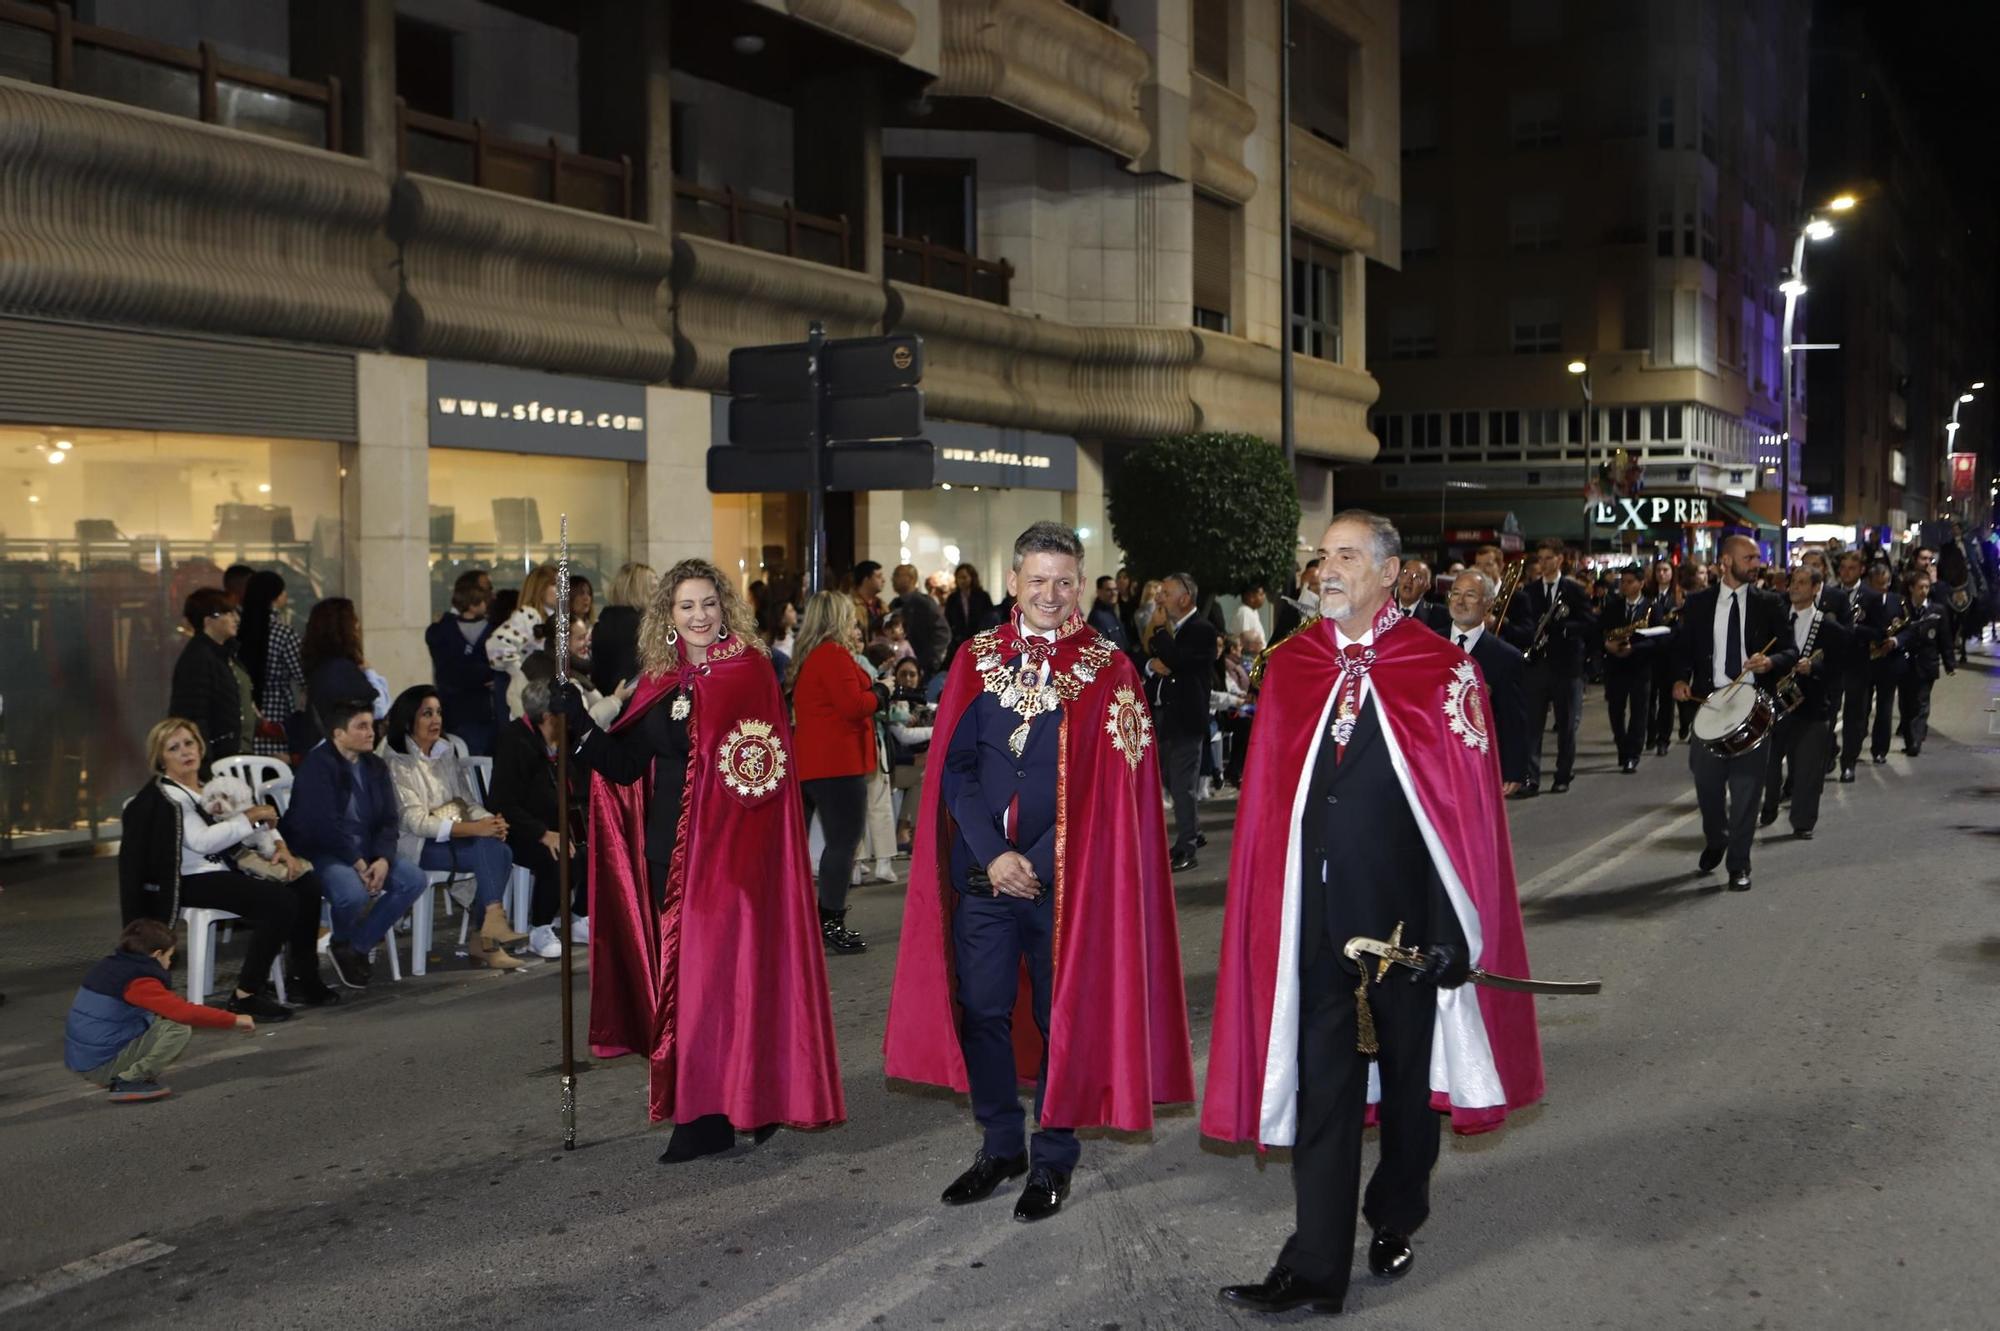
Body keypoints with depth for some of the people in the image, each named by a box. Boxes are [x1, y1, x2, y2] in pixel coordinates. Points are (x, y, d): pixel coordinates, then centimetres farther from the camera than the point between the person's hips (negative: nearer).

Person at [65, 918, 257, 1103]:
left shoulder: (109, 967, 12)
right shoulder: (138, 982, -16)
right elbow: (185, 1013, -23)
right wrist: (234, 1020, -15)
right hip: (102, 1064, -9)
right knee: (180, 1029, -15)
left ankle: (124, 1076, 9)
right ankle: (129, 1082, -11)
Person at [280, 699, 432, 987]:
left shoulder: (375, 766, 11)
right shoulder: (317, 765, -12)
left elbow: (389, 819, 6)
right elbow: (323, 824, -21)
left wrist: (383, 859, -12)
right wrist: (357, 862, -21)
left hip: (366, 850, 7)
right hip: (320, 851, -7)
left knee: (415, 879, -13)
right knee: (353, 893, -35)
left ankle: (357, 948, -1)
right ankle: (341, 944, 3)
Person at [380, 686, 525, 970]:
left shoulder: (445, 752, 16)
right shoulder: (397, 762, -6)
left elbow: (466, 801, 13)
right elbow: (417, 822, -16)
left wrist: (490, 821, -12)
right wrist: (474, 828, -25)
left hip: (456, 836, 6)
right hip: (419, 845, -6)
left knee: (502, 853, -25)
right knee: (488, 848, -30)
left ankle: (483, 938, -22)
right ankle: (493, 920, -36)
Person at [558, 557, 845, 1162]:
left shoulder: (748, 673, -5)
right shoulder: (660, 682, 11)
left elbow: (764, 768, -13)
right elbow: (626, 766, 7)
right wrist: (581, 724, -5)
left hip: (727, 846, -6)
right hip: (668, 844, 6)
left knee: (716, 967, -3)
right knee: (679, 969, 7)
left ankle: (711, 1116, 5)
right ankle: (700, 1111, 17)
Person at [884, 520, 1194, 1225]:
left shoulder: (1108, 671, -4)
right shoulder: (976, 659, 4)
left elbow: (1106, 786, -7)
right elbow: (954, 766, 1)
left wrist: (1039, 862, -12)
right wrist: (992, 854, -10)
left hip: (1065, 876, -2)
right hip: (982, 870, 3)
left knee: (1062, 1016, 6)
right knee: (981, 1010, 7)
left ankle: (1052, 1159, 22)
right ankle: (1000, 1145, 25)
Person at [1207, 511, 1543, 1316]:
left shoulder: (1442, 673, -8)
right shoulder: (1290, 667, 2)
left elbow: (1469, 809, -9)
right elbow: (1268, 804, 5)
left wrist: (1455, 931, -13)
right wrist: (1264, 913, 2)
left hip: (1407, 909, -2)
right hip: (1316, 912, 2)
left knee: (1406, 1070, 15)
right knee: (1320, 1087, 2)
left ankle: (1395, 1221, 36)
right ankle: (1315, 1267, 6)